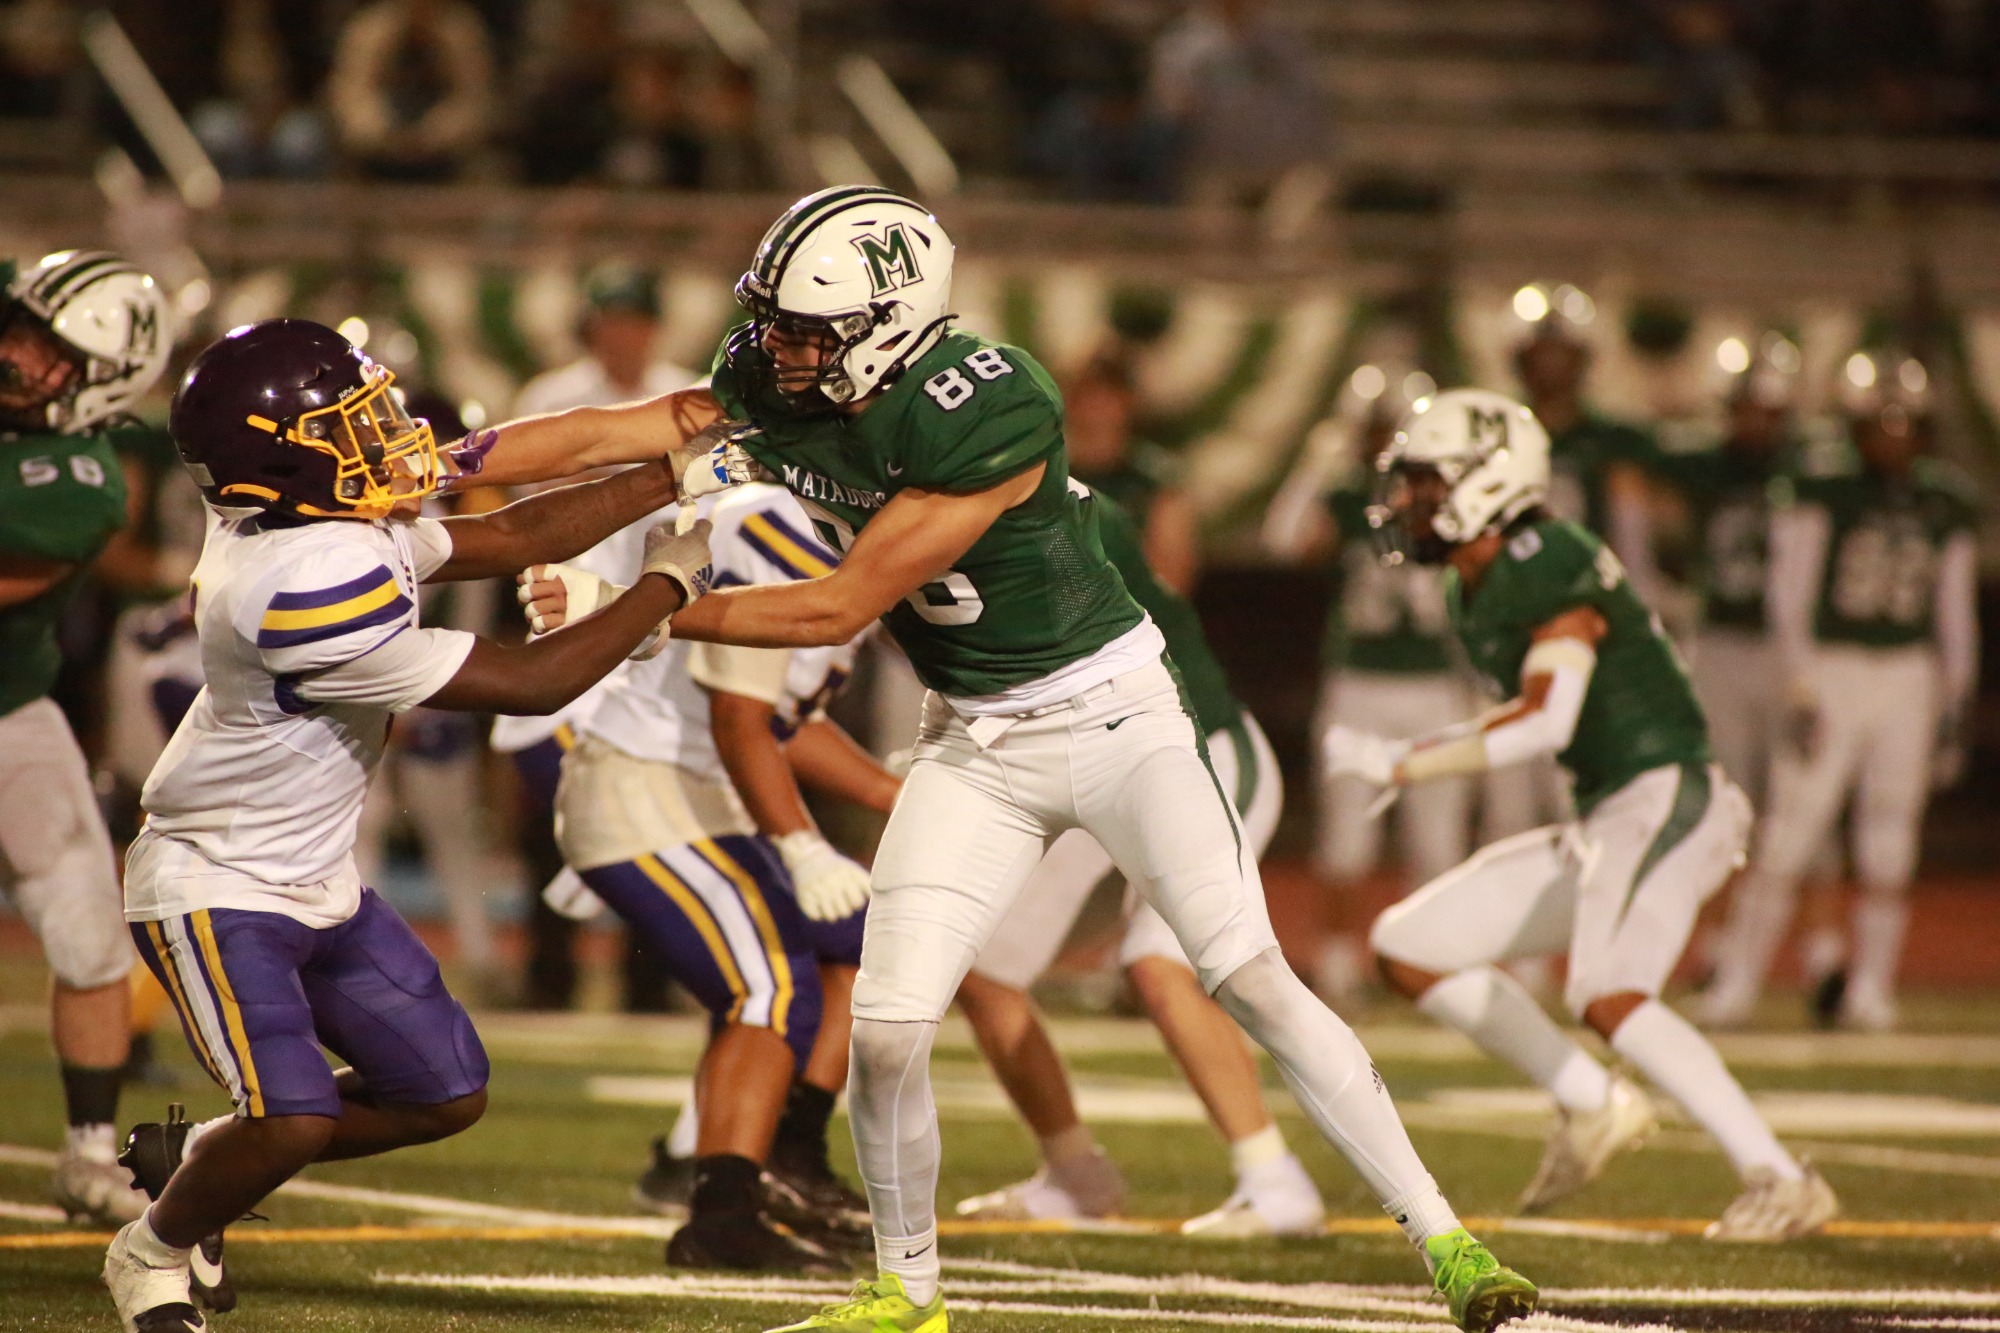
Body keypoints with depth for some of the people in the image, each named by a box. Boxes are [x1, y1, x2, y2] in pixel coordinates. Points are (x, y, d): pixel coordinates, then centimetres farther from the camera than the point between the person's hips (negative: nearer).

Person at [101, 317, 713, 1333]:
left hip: (317, 885, 10)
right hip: (216, 889, -10)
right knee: (295, 1122, -21)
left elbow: (512, 539, 8)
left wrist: (680, 473, 5)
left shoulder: (330, 527, -3)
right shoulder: (306, 592, -32)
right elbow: (529, 684, -25)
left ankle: (198, 1158, 28)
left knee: (445, 1096, 9)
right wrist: (665, 586, -14)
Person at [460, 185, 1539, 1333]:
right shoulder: (774, 398, -9)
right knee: (886, 1034, -4)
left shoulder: (991, 412, -29)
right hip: (975, 742, 5)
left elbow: (841, 610, -26)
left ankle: (1444, 1239, 1)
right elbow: (594, 439, -8)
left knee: (1255, 983, -8)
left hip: (1113, 710, -5)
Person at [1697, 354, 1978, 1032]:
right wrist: (1798, 692, -11)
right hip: (1829, 668, -4)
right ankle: (1736, 981, -3)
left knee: (1888, 847, 4)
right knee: (1788, 836, -8)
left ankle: (1870, 989, 11)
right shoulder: (1820, 496, -3)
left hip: (1910, 677, 4)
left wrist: (1955, 709, 12)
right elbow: (1789, 595, -5)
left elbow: (1956, 618, 16)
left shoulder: (1945, 511, 9)